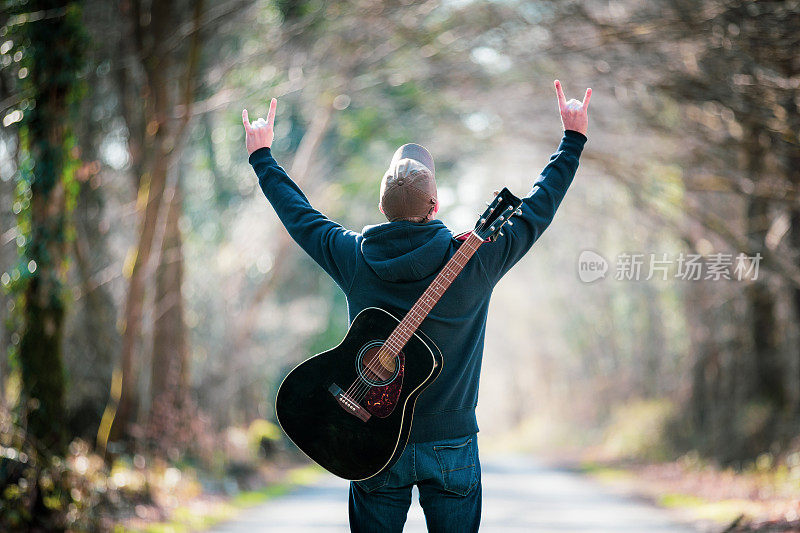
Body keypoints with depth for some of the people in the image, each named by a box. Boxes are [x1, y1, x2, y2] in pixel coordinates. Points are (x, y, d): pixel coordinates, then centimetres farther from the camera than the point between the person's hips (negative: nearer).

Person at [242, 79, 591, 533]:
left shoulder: (354, 259, -6)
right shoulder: (474, 260, -11)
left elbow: (299, 214, 11)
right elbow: (537, 209, 1)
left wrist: (262, 156, 27)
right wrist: (573, 139, 13)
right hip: (451, 444, -1)